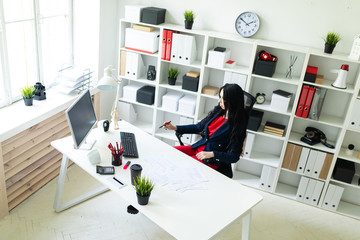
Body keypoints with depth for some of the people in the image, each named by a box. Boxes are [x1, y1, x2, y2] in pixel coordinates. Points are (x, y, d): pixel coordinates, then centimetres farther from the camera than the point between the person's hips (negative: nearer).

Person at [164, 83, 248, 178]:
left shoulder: (237, 125, -17)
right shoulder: (218, 111, 3)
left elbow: (234, 157, -17)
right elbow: (198, 127, 15)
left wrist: (212, 154, -27)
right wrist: (174, 127, 9)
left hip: (213, 161, -7)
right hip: (198, 148, 7)